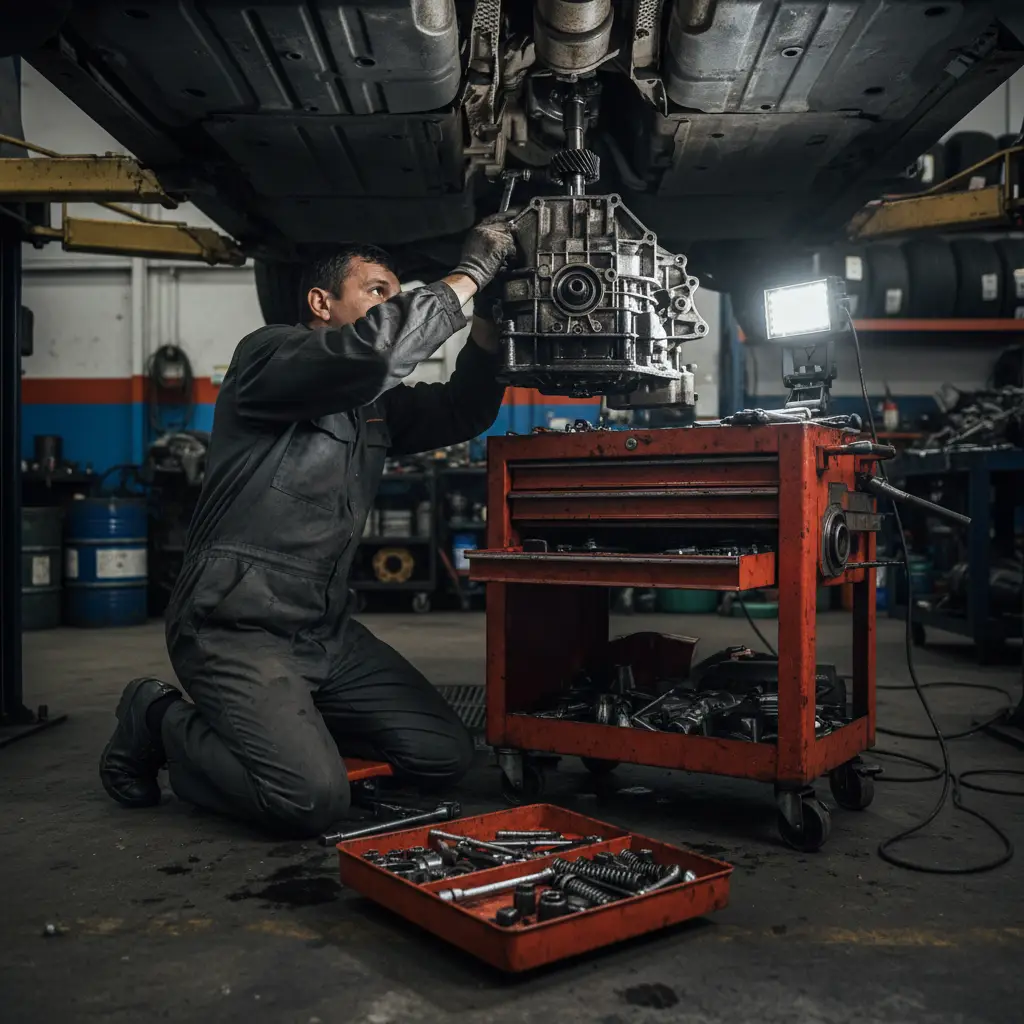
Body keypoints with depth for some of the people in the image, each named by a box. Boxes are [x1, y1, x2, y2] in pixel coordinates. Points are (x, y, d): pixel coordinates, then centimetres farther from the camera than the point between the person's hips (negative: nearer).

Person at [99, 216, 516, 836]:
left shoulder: (376, 402, 15)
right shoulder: (268, 355, -9)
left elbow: (462, 412, 13)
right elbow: (373, 346, -27)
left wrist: (489, 319, -1)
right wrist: (468, 274, -17)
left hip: (327, 632, 8)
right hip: (236, 628, -8)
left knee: (446, 758, -1)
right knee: (315, 801, -22)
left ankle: (284, 721, 17)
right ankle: (160, 722, 5)